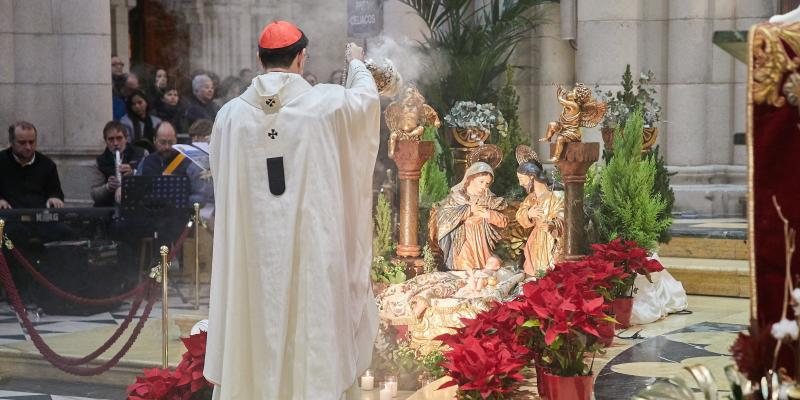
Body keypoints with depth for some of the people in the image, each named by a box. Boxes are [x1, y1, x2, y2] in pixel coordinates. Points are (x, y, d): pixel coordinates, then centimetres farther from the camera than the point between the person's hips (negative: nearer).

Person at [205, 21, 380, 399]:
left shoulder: (230, 114, -3)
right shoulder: (326, 103, -8)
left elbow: (222, 179, 11)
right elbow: (366, 97, 14)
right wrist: (357, 62, 34)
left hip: (251, 252, 2)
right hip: (313, 248, -2)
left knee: (252, 335, 11)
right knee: (314, 333, 7)